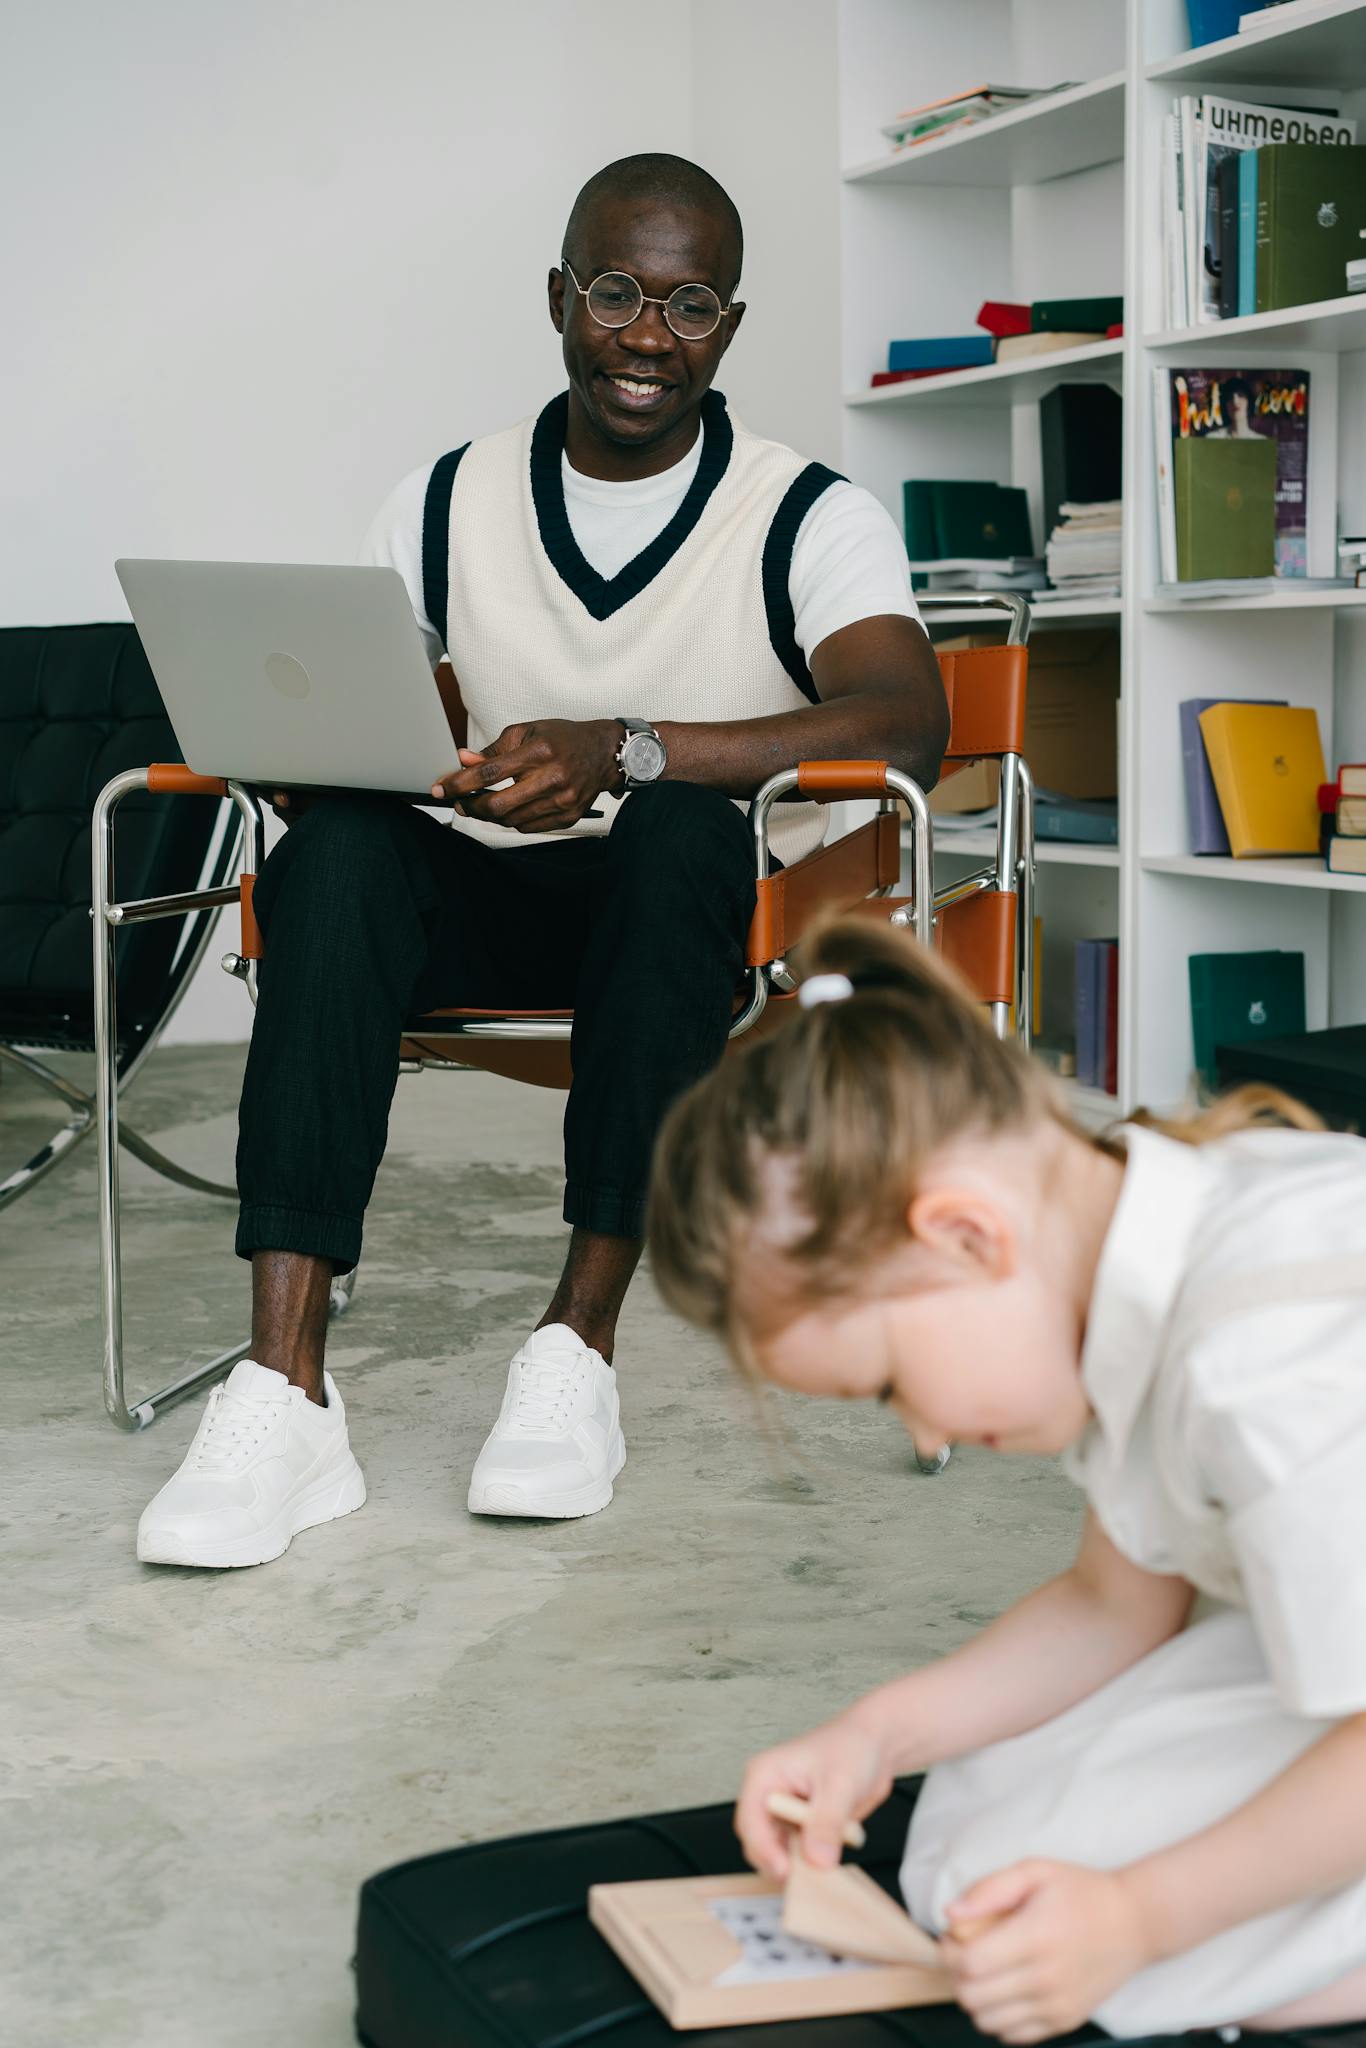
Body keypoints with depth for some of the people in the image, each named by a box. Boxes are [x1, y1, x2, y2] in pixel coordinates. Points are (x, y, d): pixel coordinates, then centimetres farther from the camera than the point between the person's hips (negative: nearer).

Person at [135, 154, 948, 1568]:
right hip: (490, 900, 2)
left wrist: (623, 752, -35)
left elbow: (906, 724, -22)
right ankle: (282, 1400, -38)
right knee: (338, 851, -30)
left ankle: (579, 1346, -31)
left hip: (697, 914, -2)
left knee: (682, 828, -36)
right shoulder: (448, 504, 9)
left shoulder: (809, 519, -3)